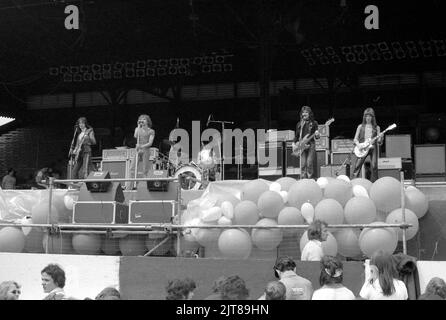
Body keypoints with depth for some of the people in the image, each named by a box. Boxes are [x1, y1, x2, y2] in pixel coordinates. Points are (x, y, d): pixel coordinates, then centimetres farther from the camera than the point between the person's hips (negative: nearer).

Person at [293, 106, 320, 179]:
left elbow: (316, 137, 8)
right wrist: (294, 143, 5)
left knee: (309, 164, -9)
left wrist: (317, 135, -15)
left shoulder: (313, 123, 8)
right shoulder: (299, 124, 14)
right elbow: (296, 135, 18)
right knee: (303, 164, -5)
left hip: (311, 145, -2)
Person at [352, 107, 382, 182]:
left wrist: (380, 138, -14)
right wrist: (358, 145, -10)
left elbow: (379, 142, 8)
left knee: (374, 167, -10)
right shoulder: (360, 127, 14)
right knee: (357, 165, -15)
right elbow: (355, 139, 10)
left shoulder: (376, 127, 13)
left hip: (373, 148, 0)